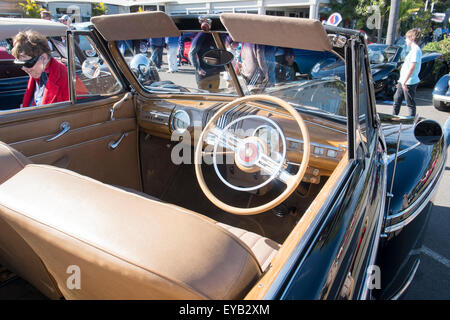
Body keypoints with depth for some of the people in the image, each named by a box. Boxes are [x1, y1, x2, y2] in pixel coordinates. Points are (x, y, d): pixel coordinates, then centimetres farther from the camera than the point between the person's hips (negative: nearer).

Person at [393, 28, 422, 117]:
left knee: (410, 104, -1)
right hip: (403, 81, 10)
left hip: (410, 82, -10)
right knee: (397, 100, 19)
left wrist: (404, 82, -25)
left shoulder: (416, 50, -15)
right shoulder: (413, 50, 16)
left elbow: (412, 67, -23)